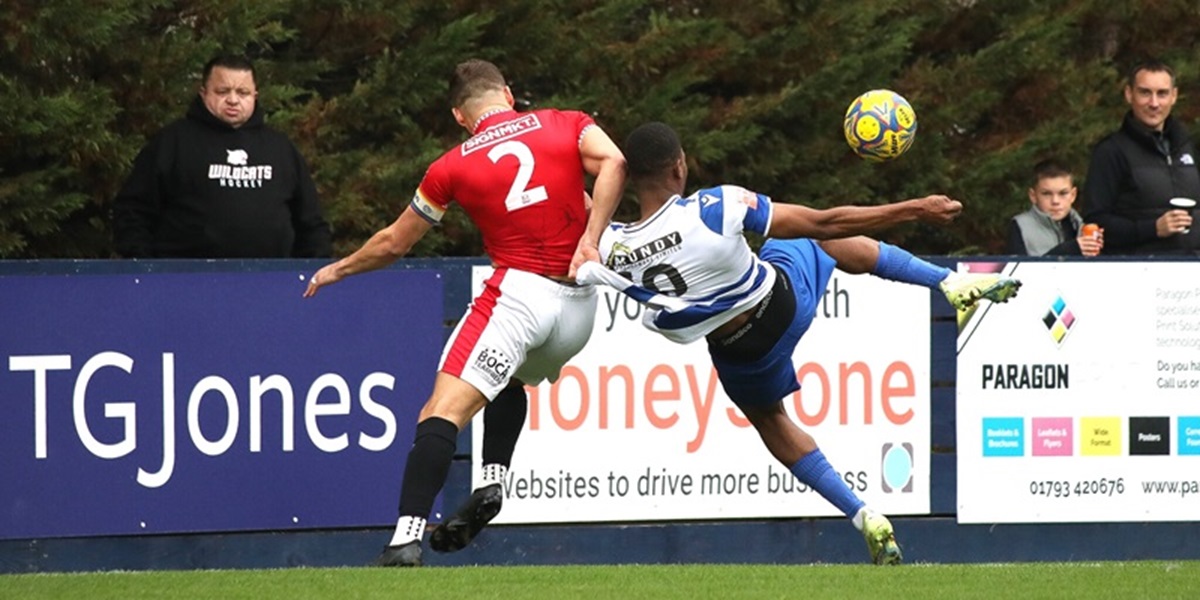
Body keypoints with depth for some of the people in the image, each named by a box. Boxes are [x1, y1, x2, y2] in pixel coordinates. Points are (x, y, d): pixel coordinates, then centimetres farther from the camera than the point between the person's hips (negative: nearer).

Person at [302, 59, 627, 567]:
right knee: (511, 382, 33)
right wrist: (590, 238, -8)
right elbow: (613, 163, -8)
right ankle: (491, 483, 13)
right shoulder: (566, 124, 12)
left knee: (442, 413, -11)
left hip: (519, 292, -4)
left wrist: (339, 270, 36)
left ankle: (407, 536, -27)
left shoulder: (453, 167, 9)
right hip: (580, 304, 5)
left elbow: (394, 243, 19)